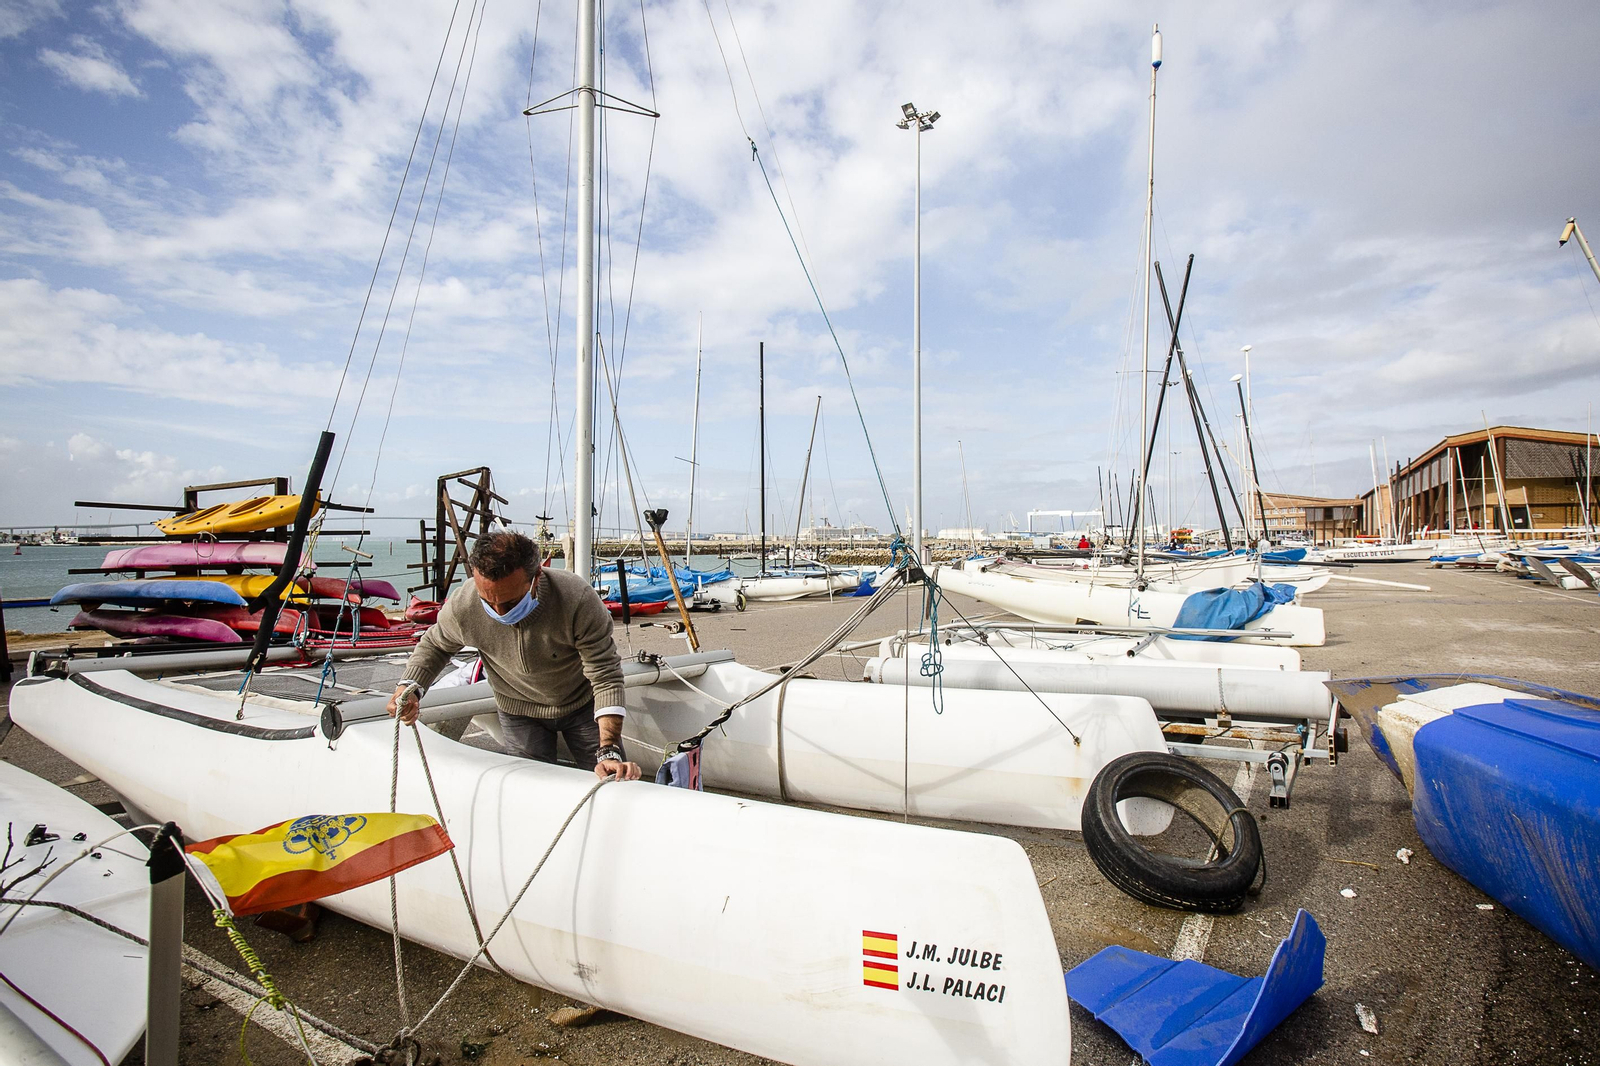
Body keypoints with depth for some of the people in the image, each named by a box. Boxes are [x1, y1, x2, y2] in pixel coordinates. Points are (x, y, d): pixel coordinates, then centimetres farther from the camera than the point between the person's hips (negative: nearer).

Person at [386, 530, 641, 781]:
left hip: (583, 703, -1)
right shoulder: (461, 607, -26)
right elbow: (435, 644, 0)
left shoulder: (577, 599, -36)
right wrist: (410, 686, -19)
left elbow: (605, 676, -31)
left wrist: (609, 752, -39)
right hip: (519, 712, 2)